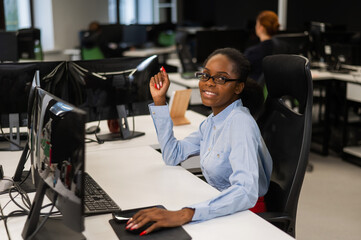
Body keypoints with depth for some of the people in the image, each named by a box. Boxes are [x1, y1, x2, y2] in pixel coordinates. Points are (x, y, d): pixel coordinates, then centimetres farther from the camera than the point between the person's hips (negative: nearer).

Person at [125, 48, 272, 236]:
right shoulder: (213, 121, 6)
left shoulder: (240, 122, -22)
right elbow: (172, 156, 12)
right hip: (222, 210, 7)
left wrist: (184, 215, -46)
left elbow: (247, 191, -34)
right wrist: (159, 100, 6)